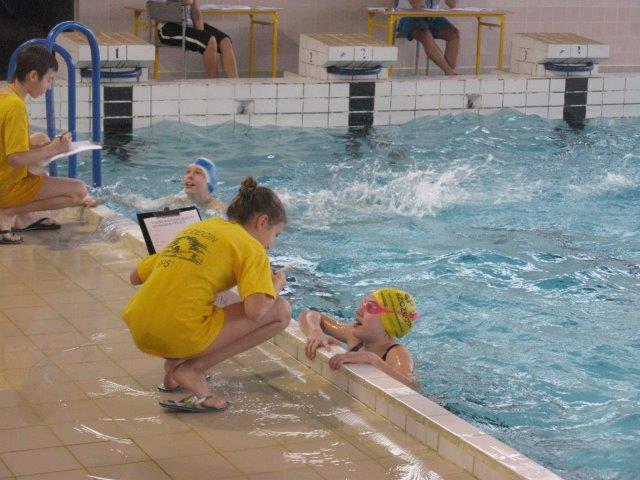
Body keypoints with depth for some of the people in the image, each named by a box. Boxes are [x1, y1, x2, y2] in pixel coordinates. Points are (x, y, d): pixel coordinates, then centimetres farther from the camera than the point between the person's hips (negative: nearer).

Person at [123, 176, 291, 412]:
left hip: (139, 334, 8)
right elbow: (256, 310, -13)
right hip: (180, 334, -8)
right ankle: (192, 368, -3)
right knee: (281, 311, 2)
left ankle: (174, 364, 16)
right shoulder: (251, 246, 3)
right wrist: (277, 284, 9)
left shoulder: (196, 228, 23)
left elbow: (136, 276, 24)